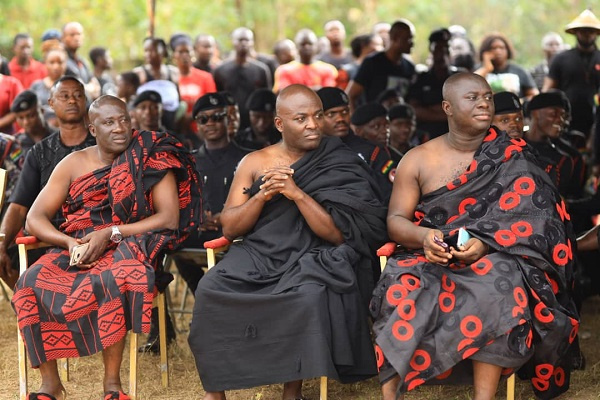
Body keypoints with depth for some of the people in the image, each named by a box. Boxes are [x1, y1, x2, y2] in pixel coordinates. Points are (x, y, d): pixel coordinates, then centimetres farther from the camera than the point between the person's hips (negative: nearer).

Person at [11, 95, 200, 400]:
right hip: (76, 248, 3)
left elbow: (170, 218, -7)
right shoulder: (74, 164, 10)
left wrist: (111, 233, -16)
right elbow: (35, 218, 7)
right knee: (31, 283, -27)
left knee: (111, 281, -38)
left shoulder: (151, 160, 3)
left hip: (128, 246, -3)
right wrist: (68, 242, -14)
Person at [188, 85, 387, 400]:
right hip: (258, 255, 2)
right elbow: (229, 227, 4)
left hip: (311, 258, -2)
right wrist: (262, 196, -13)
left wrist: (298, 194, -19)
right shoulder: (254, 162, 8)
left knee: (310, 297, -36)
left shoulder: (339, 166, 0)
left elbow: (339, 234, -8)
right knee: (210, 289, -26)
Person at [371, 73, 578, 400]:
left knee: (497, 287, -35)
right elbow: (395, 221, 3)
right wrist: (424, 236, -21)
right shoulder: (417, 160, 6)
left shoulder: (511, 158, 4)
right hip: (428, 257, 1)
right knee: (404, 288, -32)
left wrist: (487, 243, -23)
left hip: (492, 256, -1)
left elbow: (528, 216, -5)